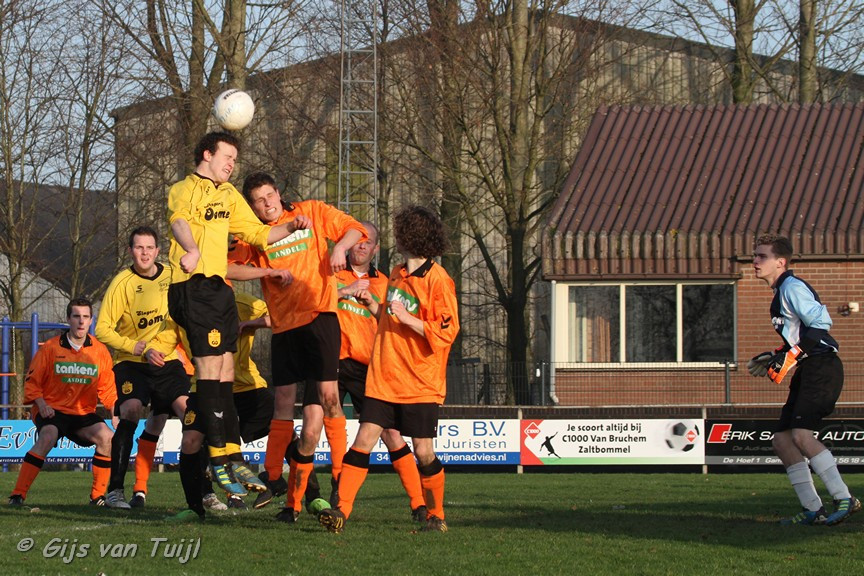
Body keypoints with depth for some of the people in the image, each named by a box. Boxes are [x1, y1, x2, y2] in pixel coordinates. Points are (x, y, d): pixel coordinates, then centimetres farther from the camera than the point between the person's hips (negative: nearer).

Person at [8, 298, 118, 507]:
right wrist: (41, 404, -15)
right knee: (47, 438, -33)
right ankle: (18, 495, -30)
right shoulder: (51, 348, -5)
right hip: (52, 410, -3)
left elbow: (107, 387, 8)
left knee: (106, 437, -23)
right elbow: (32, 381, 0)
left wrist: (115, 411, -8)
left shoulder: (100, 351, 3)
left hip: (83, 413, 3)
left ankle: (98, 495, -9)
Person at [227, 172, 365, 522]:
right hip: (283, 324, 3)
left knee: (328, 395, -9)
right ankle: (273, 479, 8)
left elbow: (355, 229, 11)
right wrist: (271, 272, -10)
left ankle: (341, 477, -5)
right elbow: (229, 269, -3)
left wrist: (340, 247, -9)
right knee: (283, 401, 5)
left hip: (318, 315, -3)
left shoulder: (312, 212, 6)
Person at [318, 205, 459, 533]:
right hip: (384, 379, 6)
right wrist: (372, 305, 13)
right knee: (364, 440, -6)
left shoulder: (438, 280, -8)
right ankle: (341, 510, -8)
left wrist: (407, 318, -19)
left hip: (421, 383, -6)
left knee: (423, 451, -3)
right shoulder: (396, 276, 16)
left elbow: (446, 333, -14)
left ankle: (436, 515, 16)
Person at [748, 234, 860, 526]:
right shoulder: (781, 292, 20)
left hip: (822, 368, -11)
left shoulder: (792, 287, -10)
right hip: (808, 371, 11)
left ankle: (844, 499, -17)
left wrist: (791, 355, -20)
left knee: (801, 434, -23)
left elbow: (821, 322, -20)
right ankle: (813, 510, 7)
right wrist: (776, 358, 21)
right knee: (782, 439, 5)